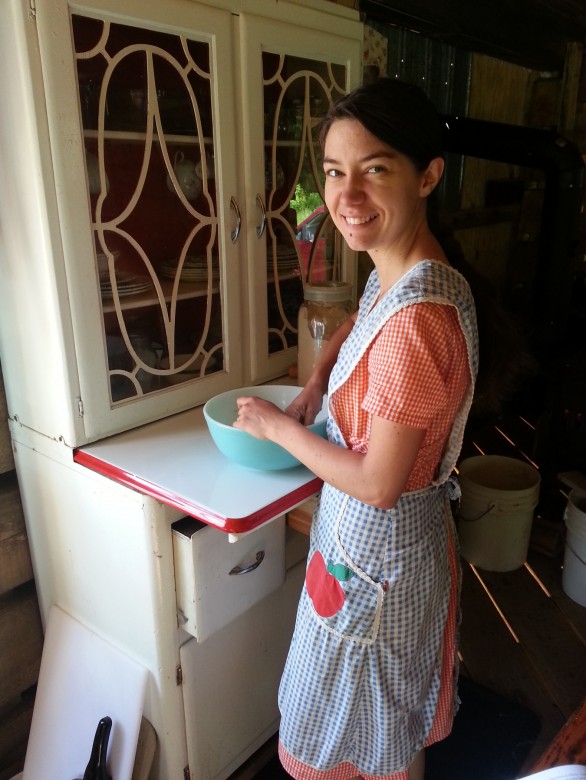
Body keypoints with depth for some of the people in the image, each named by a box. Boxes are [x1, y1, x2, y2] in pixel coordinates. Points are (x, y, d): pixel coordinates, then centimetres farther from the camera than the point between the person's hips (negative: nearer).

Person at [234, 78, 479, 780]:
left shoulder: (415, 319, -33)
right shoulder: (398, 275, -4)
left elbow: (377, 482, -26)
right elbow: (358, 323, 20)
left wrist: (277, 426, -13)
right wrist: (313, 389, 5)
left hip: (375, 550, -8)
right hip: (385, 535, 9)